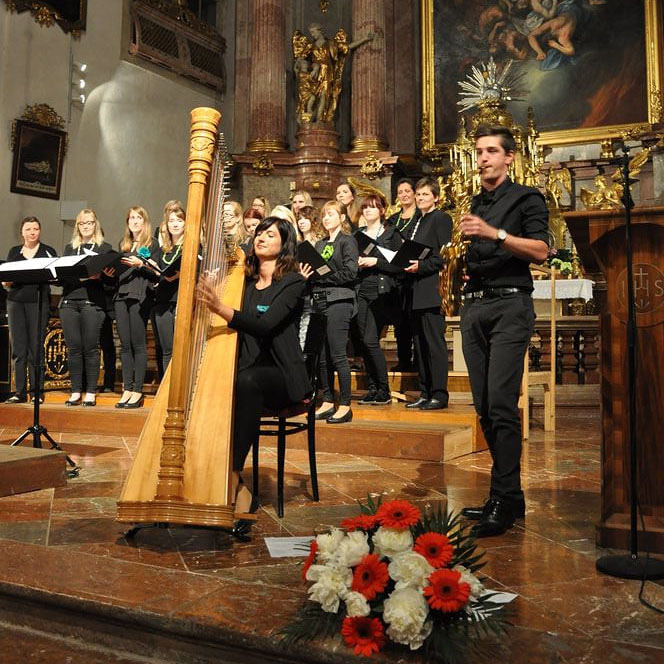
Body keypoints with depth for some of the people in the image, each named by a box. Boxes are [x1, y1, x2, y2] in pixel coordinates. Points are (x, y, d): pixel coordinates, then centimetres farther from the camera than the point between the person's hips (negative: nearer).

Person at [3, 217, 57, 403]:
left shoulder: (48, 252, 7)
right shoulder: (14, 252, 16)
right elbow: (6, 280, 16)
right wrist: (6, 282, -6)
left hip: (38, 302, -3)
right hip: (16, 302, 3)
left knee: (35, 348, -5)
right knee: (18, 349, 2)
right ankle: (20, 392, 6)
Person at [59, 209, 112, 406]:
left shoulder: (105, 248, 10)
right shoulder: (69, 248, 20)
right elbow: (62, 276, 12)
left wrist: (97, 275, -18)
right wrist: (79, 276, -8)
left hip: (93, 302, -3)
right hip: (69, 301, 3)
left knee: (90, 347, -4)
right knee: (73, 347, 1)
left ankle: (91, 393, 1)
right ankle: (76, 392, 8)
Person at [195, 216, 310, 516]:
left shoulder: (292, 282, -3)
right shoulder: (244, 281, 16)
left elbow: (265, 325, -20)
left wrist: (220, 307, -34)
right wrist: (204, 299, -9)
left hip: (282, 374, -5)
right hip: (246, 368, 5)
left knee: (247, 381, -37)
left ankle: (233, 476, -31)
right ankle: (238, 489, -21)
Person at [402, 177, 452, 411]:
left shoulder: (441, 219, -3)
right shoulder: (415, 223, 21)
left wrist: (422, 266, -20)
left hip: (431, 289, -8)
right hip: (415, 292, 9)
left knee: (435, 342, -7)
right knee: (420, 343, 10)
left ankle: (439, 394, -3)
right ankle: (425, 392, 16)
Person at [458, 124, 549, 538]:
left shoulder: (526, 198, 4)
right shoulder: (474, 205, 22)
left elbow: (541, 250, -10)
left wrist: (494, 233, -19)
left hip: (510, 305, -6)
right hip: (474, 307, 7)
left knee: (501, 404, -16)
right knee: (485, 407, 6)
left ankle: (506, 500, -10)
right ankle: (506, 495, 15)